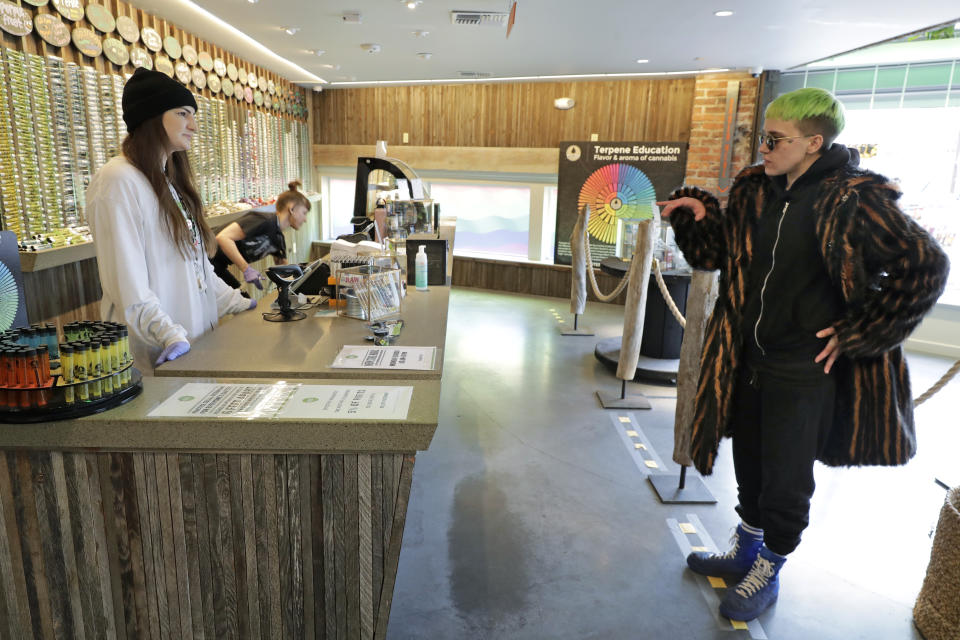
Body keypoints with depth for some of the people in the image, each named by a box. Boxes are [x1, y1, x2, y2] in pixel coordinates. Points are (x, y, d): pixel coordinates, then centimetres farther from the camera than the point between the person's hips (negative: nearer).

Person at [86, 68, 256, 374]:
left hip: (197, 342, 8)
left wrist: (239, 304, 12)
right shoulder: (118, 181, -13)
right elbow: (126, 281, -21)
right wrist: (172, 336, -29)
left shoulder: (171, 181, 16)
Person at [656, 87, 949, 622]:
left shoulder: (854, 199, -14)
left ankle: (768, 572, 32)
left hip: (805, 372, -6)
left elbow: (925, 268, -12)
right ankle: (745, 552, 43)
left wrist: (858, 333, -13)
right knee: (750, 466, 21)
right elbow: (719, 251, 17)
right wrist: (698, 214, -1)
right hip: (750, 361, 6)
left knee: (785, 481, 8)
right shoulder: (755, 190, 4)